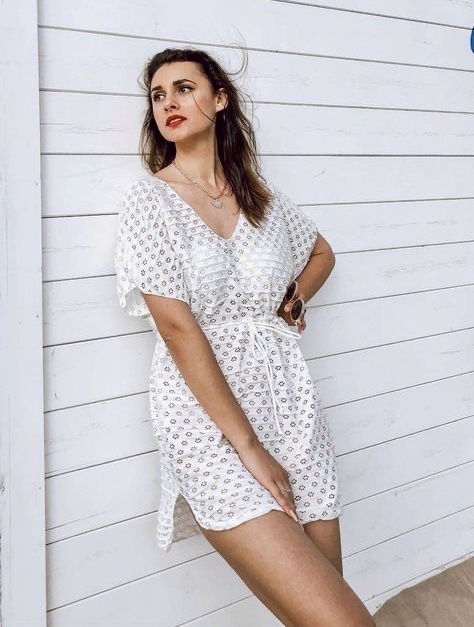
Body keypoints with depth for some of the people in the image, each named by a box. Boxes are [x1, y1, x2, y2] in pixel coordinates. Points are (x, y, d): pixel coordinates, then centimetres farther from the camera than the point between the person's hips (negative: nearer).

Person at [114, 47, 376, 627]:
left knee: (328, 577, 6)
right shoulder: (150, 197, -3)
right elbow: (176, 325, -11)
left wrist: (291, 301, 8)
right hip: (206, 409, -5)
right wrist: (247, 444, -14)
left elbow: (321, 253, 30)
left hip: (289, 398, 5)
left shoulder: (263, 197, 10)